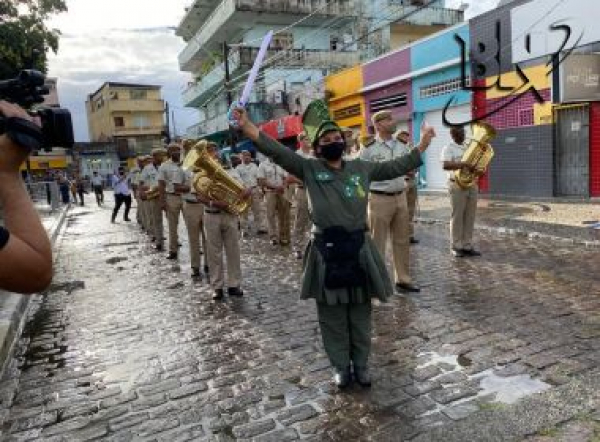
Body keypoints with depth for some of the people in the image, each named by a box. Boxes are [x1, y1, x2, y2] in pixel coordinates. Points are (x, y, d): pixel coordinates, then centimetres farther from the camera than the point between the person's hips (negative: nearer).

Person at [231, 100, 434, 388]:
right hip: (326, 251, -2)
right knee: (332, 315, 10)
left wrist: (422, 146, 17)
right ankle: (340, 367, 29)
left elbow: (396, 167, 18)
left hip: (358, 248, 3)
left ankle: (360, 365, 32)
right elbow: (278, 151, -12)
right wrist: (248, 127, -24)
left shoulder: (361, 168, 8)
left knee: (360, 313, 13)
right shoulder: (309, 169, -1)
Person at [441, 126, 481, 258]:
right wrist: (464, 164, -29)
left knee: (470, 217, 6)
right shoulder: (448, 148, -4)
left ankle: (467, 246, 13)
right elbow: (445, 165, -20)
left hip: (472, 185, 6)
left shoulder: (469, 147, 17)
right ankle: (456, 247, 6)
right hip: (457, 185, -6)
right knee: (457, 216, -2)